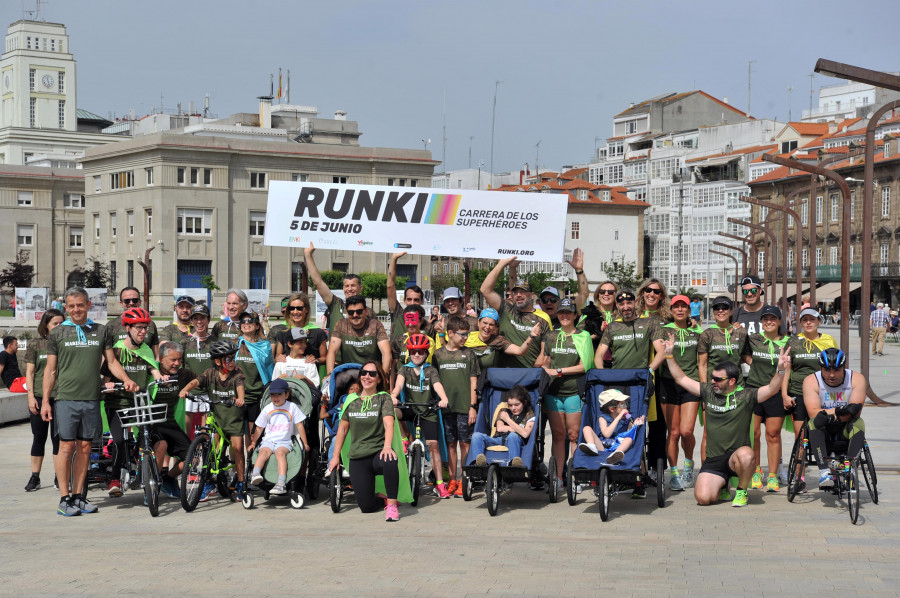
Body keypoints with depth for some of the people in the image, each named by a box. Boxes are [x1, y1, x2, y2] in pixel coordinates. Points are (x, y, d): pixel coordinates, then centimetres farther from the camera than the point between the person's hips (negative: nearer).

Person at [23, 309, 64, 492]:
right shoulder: (35, 345, 5)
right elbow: (30, 372, 4)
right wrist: (31, 396, -4)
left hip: (60, 397, 0)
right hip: (39, 397, 0)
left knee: (58, 438, 0)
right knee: (39, 438, 4)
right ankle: (35, 478, 10)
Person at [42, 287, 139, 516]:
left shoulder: (101, 331, 11)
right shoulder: (57, 333, 6)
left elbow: (112, 361, 14)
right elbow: (50, 370, 7)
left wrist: (126, 379, -5)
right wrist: (45, 401, 1)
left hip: (91, 399, 2)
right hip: (66, 398, -2)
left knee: (84, 448, 5)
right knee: (66, 447, -5)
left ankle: (78, 496, 13)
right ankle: (64, 498, 1)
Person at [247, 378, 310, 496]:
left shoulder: (292, 407, 9)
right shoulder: (267, 409, 14)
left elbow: (299, 425, 9)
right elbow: (259, 428, 21)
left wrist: (305, 443, 7)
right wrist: (253, 443, 17)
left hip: (285, 441, -2)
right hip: (268, 440, 2)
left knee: (280, 452, -34)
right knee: (264, 452, -31)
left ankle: (281, 484, -48)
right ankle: (255, 474, -54)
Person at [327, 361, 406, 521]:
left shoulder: (384, 398, 0)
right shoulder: (351, 400, 10)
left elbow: (389, 424, -16)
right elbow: (343, 428, 17)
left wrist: (387, 446, -34)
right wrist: (336, 456, 13)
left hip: (378, 452, -3)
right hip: (357, 458, 3)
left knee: (390, 461, -42)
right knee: (366, 506, -7)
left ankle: (391, 504, -25)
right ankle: (382, 499, 29)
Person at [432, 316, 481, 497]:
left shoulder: (469, 354, 6)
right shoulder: (438, 354, 8)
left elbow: (473, 382, 4)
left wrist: (473, 406, -2)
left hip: (464, 407, -1)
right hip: (446, 407, 1)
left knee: (465, 443, -2)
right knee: (450, 443, 5)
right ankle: (452, 481, 12)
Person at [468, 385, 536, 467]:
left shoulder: (529, 415, 12)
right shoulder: (504, 412, 24)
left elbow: (525, 434, -7)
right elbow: (500, 428, 7)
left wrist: (508, 420, 2)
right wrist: (517, 429, 2)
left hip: (515, 442, -3)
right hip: (498, 440, 4)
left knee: (513, 435, -41)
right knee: (476, 436, -24)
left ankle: (514, 461, -58)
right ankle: (478, 459, -49)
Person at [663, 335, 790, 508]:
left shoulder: (745, 396, -2)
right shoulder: (708, 391, 8)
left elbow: (772, 389, -15)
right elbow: (681, 379, 14)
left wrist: (780, 370, -31)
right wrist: (669, 354, 8)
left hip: (736, 457, -3)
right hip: (713, 461, 3)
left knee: (746, 454, -39)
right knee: (703, 498, -19)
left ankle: (741, 491, -8)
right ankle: (721, 486, 20)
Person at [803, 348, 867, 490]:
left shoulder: (857, 379, -10)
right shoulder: (811, 381, -12)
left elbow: (856, 412, -18)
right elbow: (813, 413, -22)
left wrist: (831, 417, -33)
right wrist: (841, 410, -31)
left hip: (844, 429, 1)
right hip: (823, 431, -1)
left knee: (858, 423, -30)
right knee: (814, 423, -32)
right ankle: (824, 470, -41)